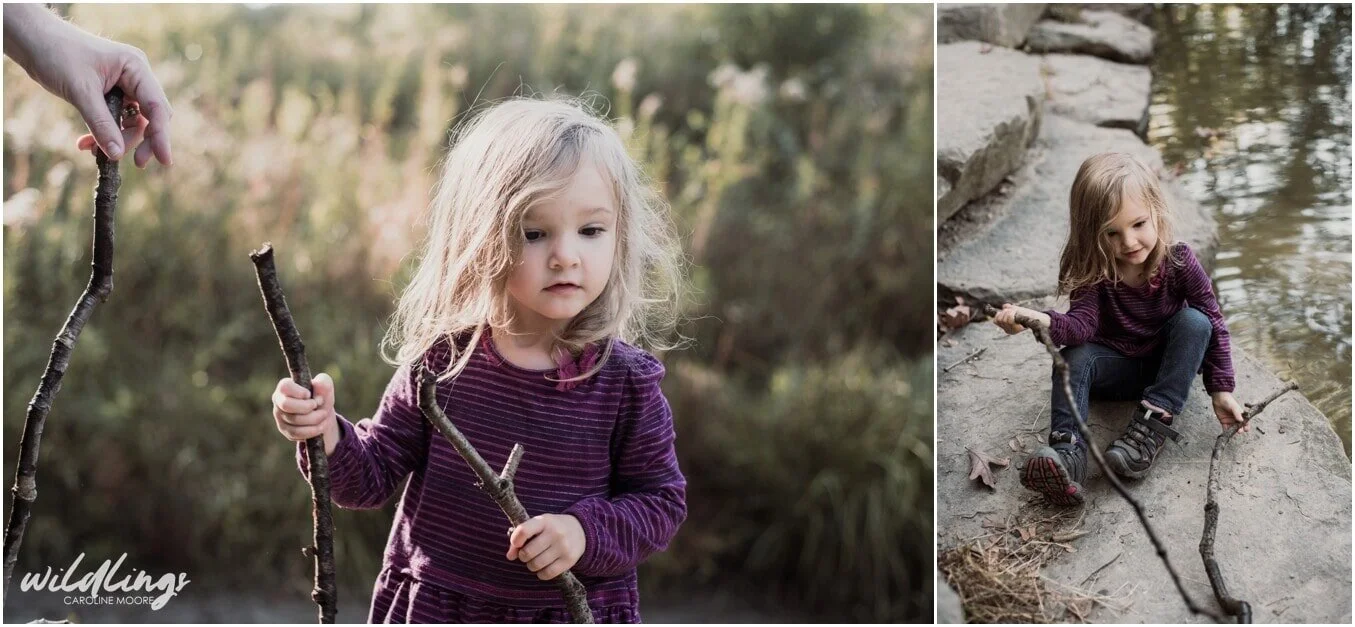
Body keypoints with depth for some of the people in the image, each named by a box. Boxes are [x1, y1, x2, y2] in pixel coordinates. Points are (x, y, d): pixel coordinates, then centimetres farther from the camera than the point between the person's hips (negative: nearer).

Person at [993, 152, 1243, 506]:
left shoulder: (1179, 263, -19)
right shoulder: (1092, 272, -17)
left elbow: (1213, 324, -13)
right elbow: (1083, 324, -30)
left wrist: (1221, 389, -17)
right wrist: (1040, 320, -50)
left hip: (1167, 364, 0)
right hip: (1117, 367, 0)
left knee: (1194, 321, -27)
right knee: (1074, 356, -28)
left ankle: (1154, 425, -33)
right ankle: (1067, 451, -48)